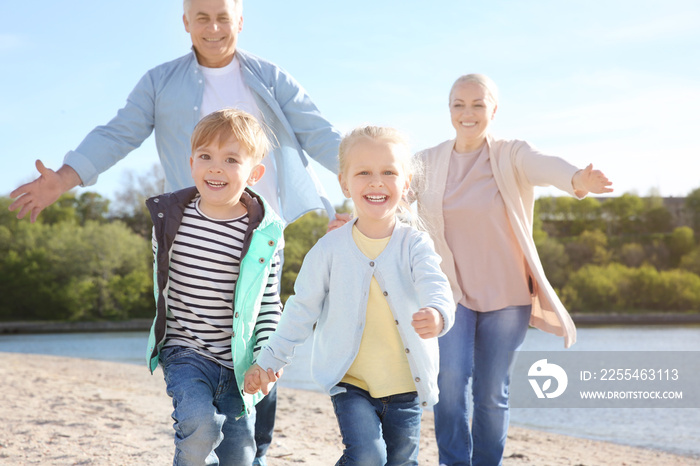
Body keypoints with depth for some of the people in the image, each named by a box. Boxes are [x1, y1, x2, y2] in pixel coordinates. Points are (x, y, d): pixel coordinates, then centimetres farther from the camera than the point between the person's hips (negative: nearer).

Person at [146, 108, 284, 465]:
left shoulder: (265, 232, -7)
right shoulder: (169, 215, -4)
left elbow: (269, 301, 3)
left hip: (236, 363, 1)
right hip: (184, 351, -1)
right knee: (199, 424, -27)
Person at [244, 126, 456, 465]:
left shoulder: (415, 244, -6)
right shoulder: (330, 249, -4)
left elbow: (435, 286, -24)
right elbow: (302, 310, 5)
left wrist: (438, 314, -47)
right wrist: (269, 360, 5)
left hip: (405, 386, 1)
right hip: (351, 384, -1)